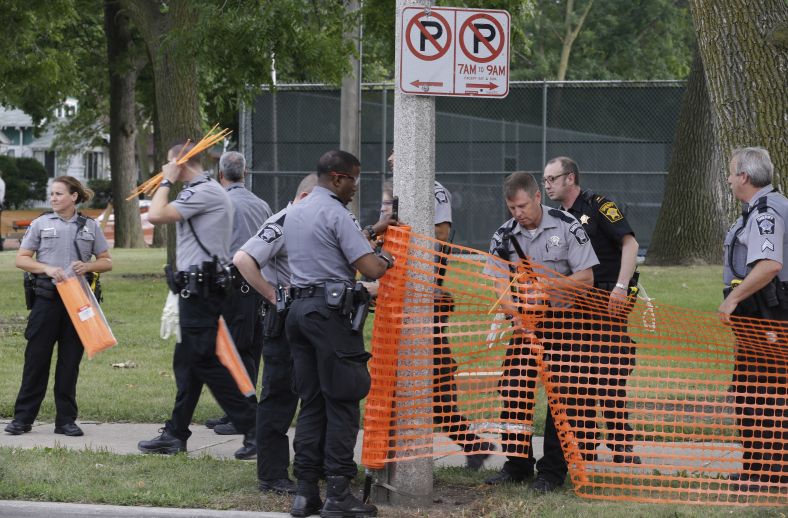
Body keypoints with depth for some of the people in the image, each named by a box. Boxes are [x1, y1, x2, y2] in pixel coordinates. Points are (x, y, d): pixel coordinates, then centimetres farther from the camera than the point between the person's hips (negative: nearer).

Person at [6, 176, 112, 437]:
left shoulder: (90, 227, 8)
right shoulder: (41, 224, 5)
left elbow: (106, 262, 11)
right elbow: (21, 259, 4)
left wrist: (88, 266, -11)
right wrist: (47, 269, -13)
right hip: (47, 298, -1)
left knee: (70, 361, 4)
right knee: (36, 358, 0)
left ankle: (66, 420, 10)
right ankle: (23, 418, 5)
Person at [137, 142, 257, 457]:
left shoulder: (204, 192, -14)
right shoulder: (204, 191, 19)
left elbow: (157, 215, -22)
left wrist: (166, 181, -8)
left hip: (201, 290, -11)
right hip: (197, 290, 11)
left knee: (206, 363, -10)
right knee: (187, 363, 12)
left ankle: (254, 428, -9)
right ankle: (175, 435, 17)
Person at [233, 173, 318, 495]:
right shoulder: (281, 225, -14)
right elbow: (243, 260, -27)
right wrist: (273, 296, -20)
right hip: (284, 321, -9)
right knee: (279, 397, -5)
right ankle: (272, 476, -3)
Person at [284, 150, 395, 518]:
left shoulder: (294, 213, 17)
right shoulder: (336, 213, -10)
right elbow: (371, 269, -15)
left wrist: (371, 232, 34)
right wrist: (385, 259, 6)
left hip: (300, 308, 8)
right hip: (332, 310, -8)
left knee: (311, 401, 9)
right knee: (342, 402, -5)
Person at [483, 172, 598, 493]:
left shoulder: (567, 228, -7)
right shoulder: (504, 236, 3)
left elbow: (586, 278, -8)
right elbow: (501, 286, 2)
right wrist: (514, 314, -17)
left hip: (562, 320, -3)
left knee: (563, 395, -6)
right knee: (514, 393, -2)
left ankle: (552, 470, 2)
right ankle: (517, 464, 10)